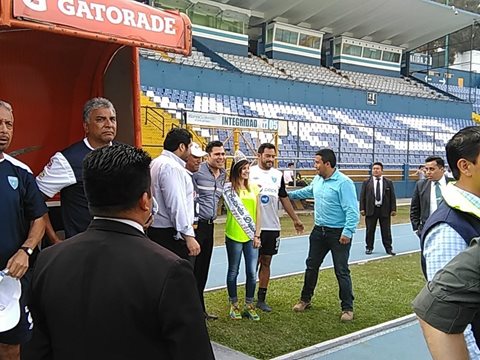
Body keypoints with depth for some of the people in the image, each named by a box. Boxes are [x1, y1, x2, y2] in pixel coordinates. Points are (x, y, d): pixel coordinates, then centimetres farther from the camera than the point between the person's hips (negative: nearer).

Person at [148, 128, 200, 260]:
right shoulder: (172, 167, -17)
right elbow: (176, 205, -23)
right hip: (170, 234, -10)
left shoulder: (157, 163, 14)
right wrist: (188, 236, -22)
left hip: (155, 229, 10)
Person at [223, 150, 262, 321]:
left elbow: (258, 213, 8)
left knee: (252, 272, 5)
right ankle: (234, 305, 21)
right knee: (233, 271, 8)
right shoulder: (228, 188, -4)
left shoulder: (253, 188, 9)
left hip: (251, 236, 4)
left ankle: (249, 305, 20)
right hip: (234, 236, -4)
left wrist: (257, 234, 3)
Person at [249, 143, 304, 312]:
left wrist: (295, 219, 19)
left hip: (272, 227, 4)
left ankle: (261, 299, 17)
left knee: (266, 262, 9)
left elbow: (284, 198, 17)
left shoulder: (278, 175, 9)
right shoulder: (250, 172, -4)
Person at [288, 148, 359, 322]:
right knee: (311, 266, 16)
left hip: (338, 234, -7)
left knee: (342, 271, 1)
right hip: (319, 230, 8)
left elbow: (352, 210, -23)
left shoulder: (344, 183, -20)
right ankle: (305, 299, 32)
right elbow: (307, 191, 28)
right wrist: (288, 194, 32)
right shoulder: (317, 180, 5)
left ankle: (347, 308, 14)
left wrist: (348, 232, -27)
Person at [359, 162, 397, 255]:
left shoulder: (388, 182, 5)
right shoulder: (366, 182, 3)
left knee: (386, 230, 5)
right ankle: (369, 248, 17)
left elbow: (392, 197, 5)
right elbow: (362, 196, 3)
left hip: (384, 210, 0)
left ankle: (388, 248, 13)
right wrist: (362, 209, -4)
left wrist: (393, 209, -2)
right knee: (370, 230, 5)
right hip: (371, 209, 0)